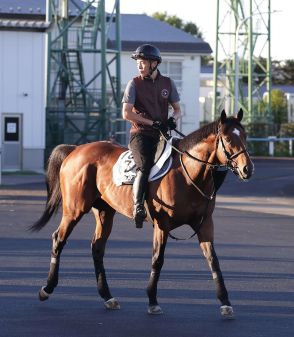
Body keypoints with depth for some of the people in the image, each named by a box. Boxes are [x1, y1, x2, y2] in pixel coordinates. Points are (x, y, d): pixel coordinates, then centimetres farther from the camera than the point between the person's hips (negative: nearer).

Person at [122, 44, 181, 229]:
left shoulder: (168, 83, 11)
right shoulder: (135, 84, 1)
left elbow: (177, 109, 18)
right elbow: (126, 113, -6)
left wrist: (173, 119, -7)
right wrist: (152, 122, -12)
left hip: (162, 134, 4)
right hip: (140, 134, -4)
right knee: (145, 166, -25)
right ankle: (138, 207, -29)